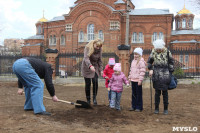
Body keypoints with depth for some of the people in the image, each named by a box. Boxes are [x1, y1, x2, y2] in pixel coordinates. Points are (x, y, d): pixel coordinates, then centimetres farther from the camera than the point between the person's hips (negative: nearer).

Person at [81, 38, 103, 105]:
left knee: (95, 82, -14)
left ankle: (94, 98, 1)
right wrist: (90, 66, -48)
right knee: (88, 84, -1)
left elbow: (99, 60, 4)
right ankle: (88, 100, 13)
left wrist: (101, 69, 0)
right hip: (87, 67, -3)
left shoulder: (99, 50, -6)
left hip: (95, 67, 3)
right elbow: (86, 58, -32)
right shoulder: (87, 47, -19)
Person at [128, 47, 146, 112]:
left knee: (139, 94, -1)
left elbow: (142, 71, -13)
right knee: (133, 94, 12)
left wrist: (140, 80, -18)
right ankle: (133, 106, 20)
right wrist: (129, 78, 19)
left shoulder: (141, 62, -9)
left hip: (138, 81, -7)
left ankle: (139, 107, 8)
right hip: (133, 80, 8)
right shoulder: (133, 61, 16)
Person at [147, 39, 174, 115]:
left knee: (165, 92, 4)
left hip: (165, 74, -1)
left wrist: (170, 72, 2)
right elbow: (149, 61, 15)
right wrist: (150, 69, 2)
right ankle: (156, 108, 17)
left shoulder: (167, 52, -1)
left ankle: (166, 109, 15)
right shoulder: (153, 52, 4)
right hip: (156, 74, 1)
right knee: (157, 92, 6)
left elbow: (171, 63, 5)